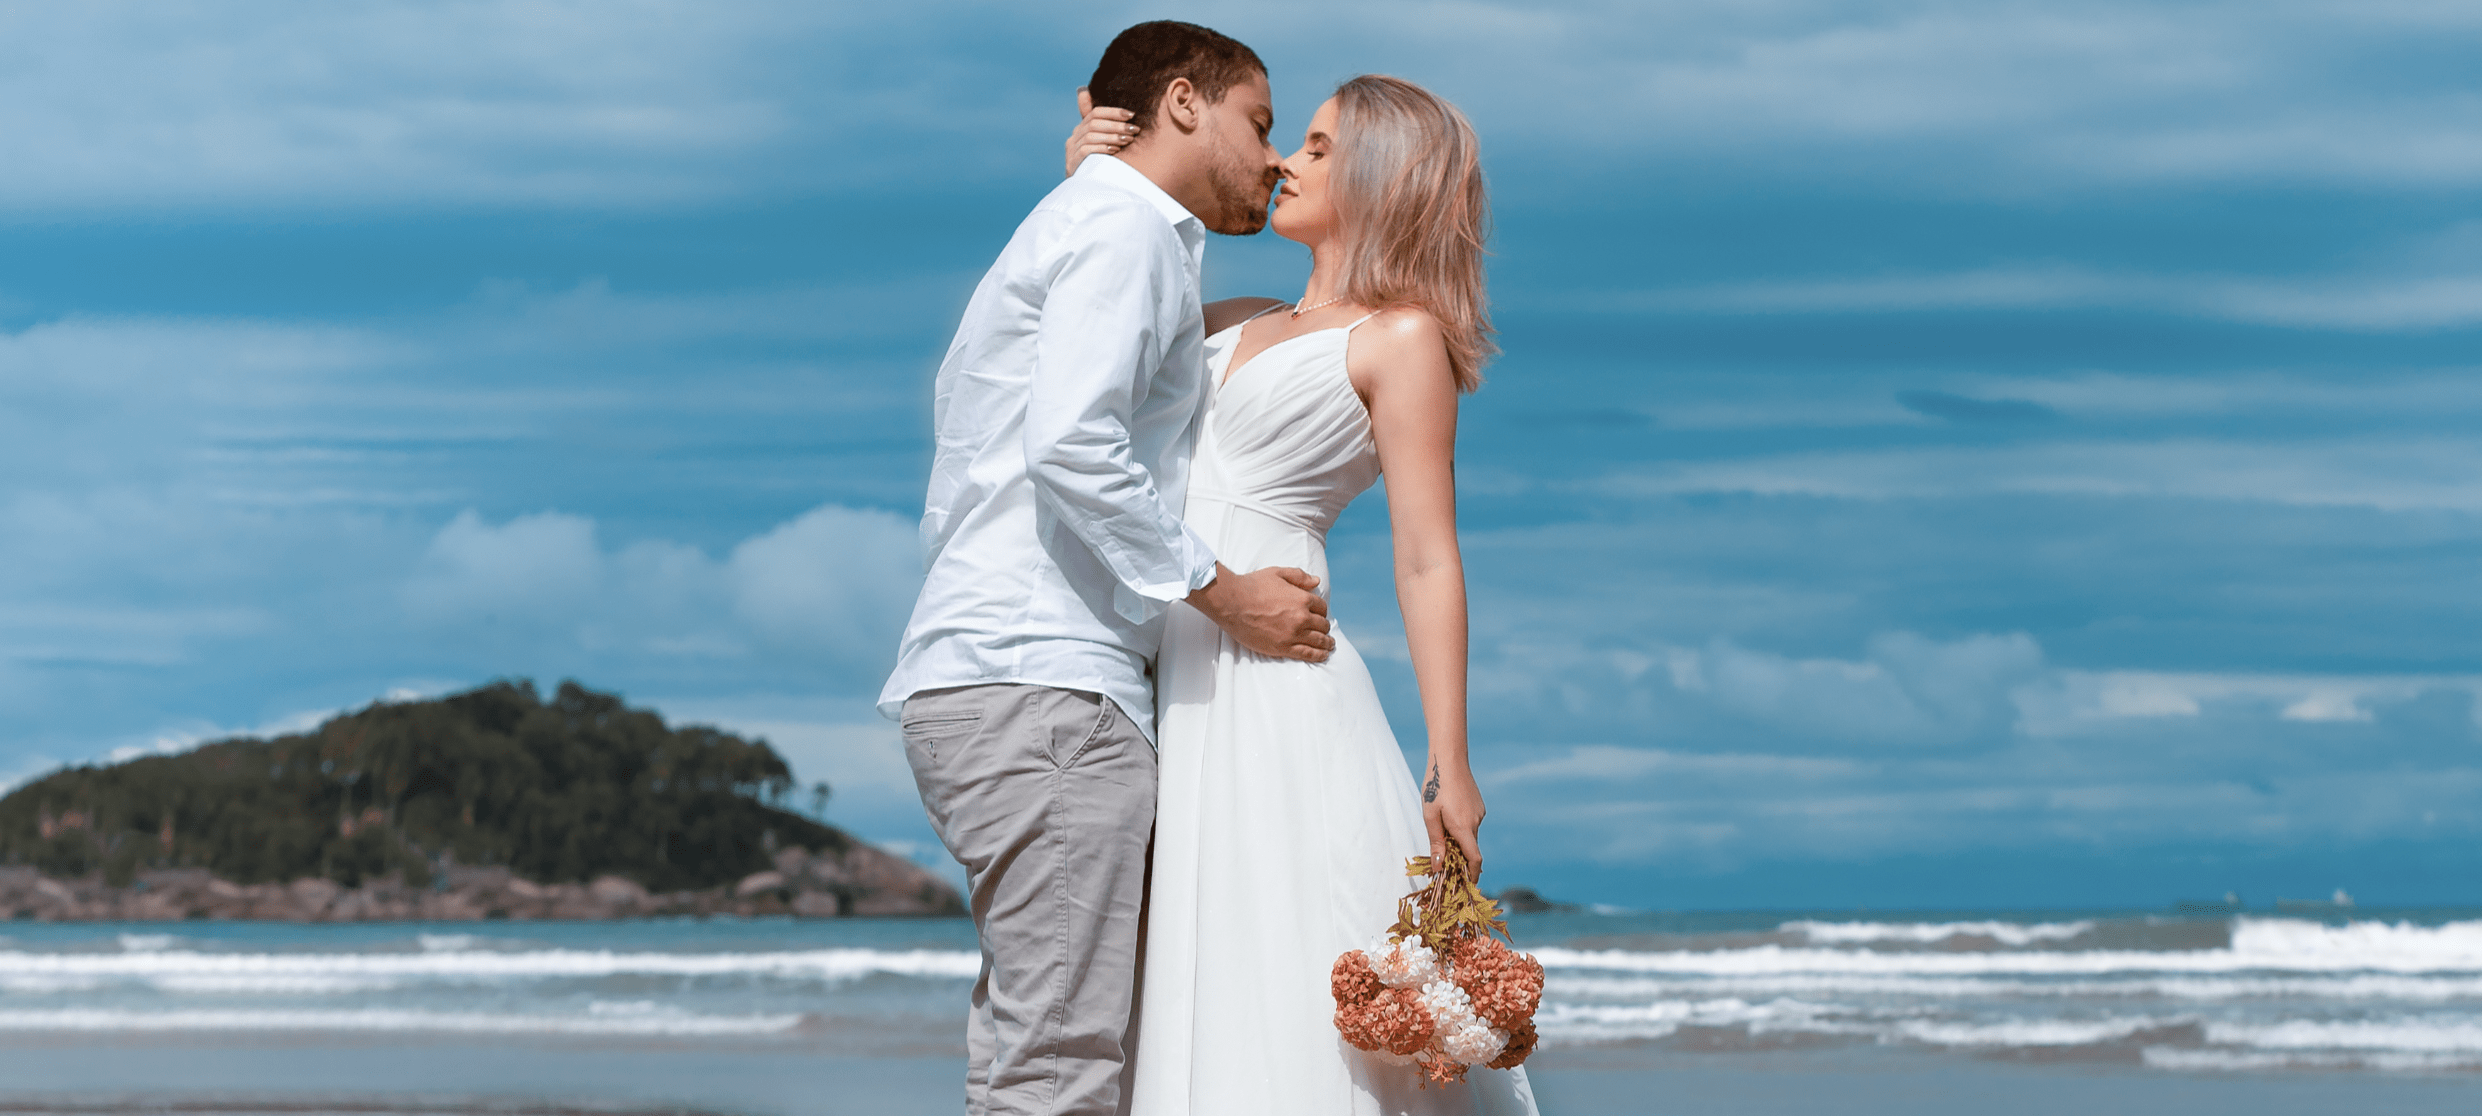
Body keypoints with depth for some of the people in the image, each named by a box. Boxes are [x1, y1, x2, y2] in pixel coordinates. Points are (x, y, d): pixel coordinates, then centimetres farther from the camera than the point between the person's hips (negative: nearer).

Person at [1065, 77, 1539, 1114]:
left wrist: (1449, 762, -13)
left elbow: (1426, 561, -7)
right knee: (1198, 1013, 6)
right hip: (1179, 690, 8)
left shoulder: (1401, 340, -1)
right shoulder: (1239, 326, 20)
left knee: (1301, 1018, -11)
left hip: (1276, 686, -8)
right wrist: (1086, 189, 16)